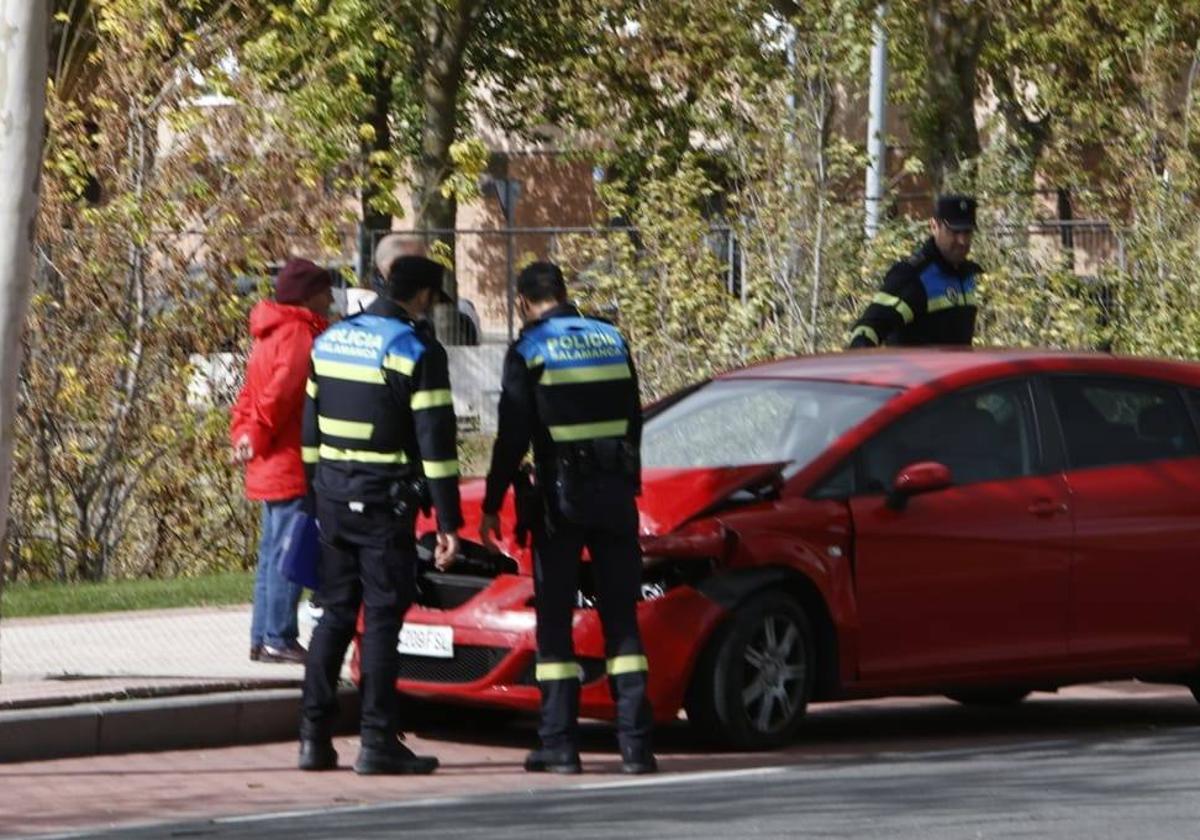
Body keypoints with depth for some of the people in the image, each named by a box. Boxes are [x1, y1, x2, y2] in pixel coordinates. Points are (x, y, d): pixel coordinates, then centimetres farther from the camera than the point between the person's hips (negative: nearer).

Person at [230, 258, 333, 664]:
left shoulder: (272, 334, 20)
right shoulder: (299, 335, -13)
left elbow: (250, 395, 20)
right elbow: (282, 393, -22)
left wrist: (243, 433, 8)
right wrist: (257, 436, -13)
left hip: (270, 468, 10)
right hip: (292, 466, -10)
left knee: (273, 552, 13)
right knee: (287, 553, -8)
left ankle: (262, 638, 16)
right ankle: (278, 638, -8)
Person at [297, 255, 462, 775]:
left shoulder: (331, 340, 11)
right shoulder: (416, 351, -10)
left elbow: (310, 428, 16)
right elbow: (435, 444, -13)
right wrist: (448, 522, -10)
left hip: (333, 497, 6)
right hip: (384, 502, -6)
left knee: (335, 615, 11)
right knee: (382, 619, -3)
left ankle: (314, 737, 9)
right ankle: (378, 742, -4)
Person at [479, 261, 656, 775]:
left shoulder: (529, 351, -5)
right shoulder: (611, 339, 9)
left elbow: (512, 438, -8)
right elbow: (633, 421, 14)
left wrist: (492, 506, -1)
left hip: (560, 499, -4)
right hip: (615, 493, 4)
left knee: (555, 621, 2)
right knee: (621, 620, 6)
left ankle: (559, 746, -2)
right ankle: (635, 743, 0)